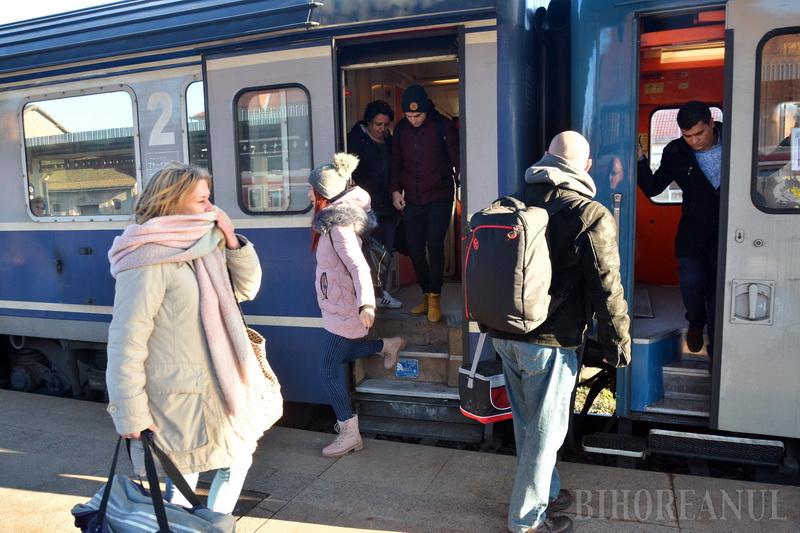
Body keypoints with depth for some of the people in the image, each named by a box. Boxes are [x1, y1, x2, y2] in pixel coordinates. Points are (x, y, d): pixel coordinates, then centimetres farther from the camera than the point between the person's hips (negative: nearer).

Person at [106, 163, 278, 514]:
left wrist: (232, 240, -3)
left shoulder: (199, 247, 7)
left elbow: (246, 288, 11)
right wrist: (131, 416, -19)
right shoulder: (149, 261, -19)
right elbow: (126, 342, -20)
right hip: (180, 396, -9)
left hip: (213, 386, 9)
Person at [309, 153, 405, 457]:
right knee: (341, 355, 27)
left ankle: (350, 435, 10)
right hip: (337, 306, 10)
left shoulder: (338, 226, -24)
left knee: (329, 371, -1)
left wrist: (366, 304, -44)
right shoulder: (335, 217, 4)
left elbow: (359, 267, -33)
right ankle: (389, 345, 35)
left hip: (343, 310, -10)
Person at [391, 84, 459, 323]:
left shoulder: (443, 126, -6)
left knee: (434, 245, -11)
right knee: (415, 250, 4)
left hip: (439, 198, -4)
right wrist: (396, 190, 4)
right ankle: (426, 294, 19)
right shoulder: (401, 129, 6)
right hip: (412, 200, 4)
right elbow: (396, 162, 15)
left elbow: (457, 160, -3)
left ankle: (434, 298, 0)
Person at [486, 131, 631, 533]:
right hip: (550, 341, -6)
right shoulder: (593, 217, -14)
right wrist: (618, 345, 0)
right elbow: (606, 290, -12)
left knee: (526, 424, 20)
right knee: (544, 431, 9)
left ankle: (545, 492, 40)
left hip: (504, 334, 6)